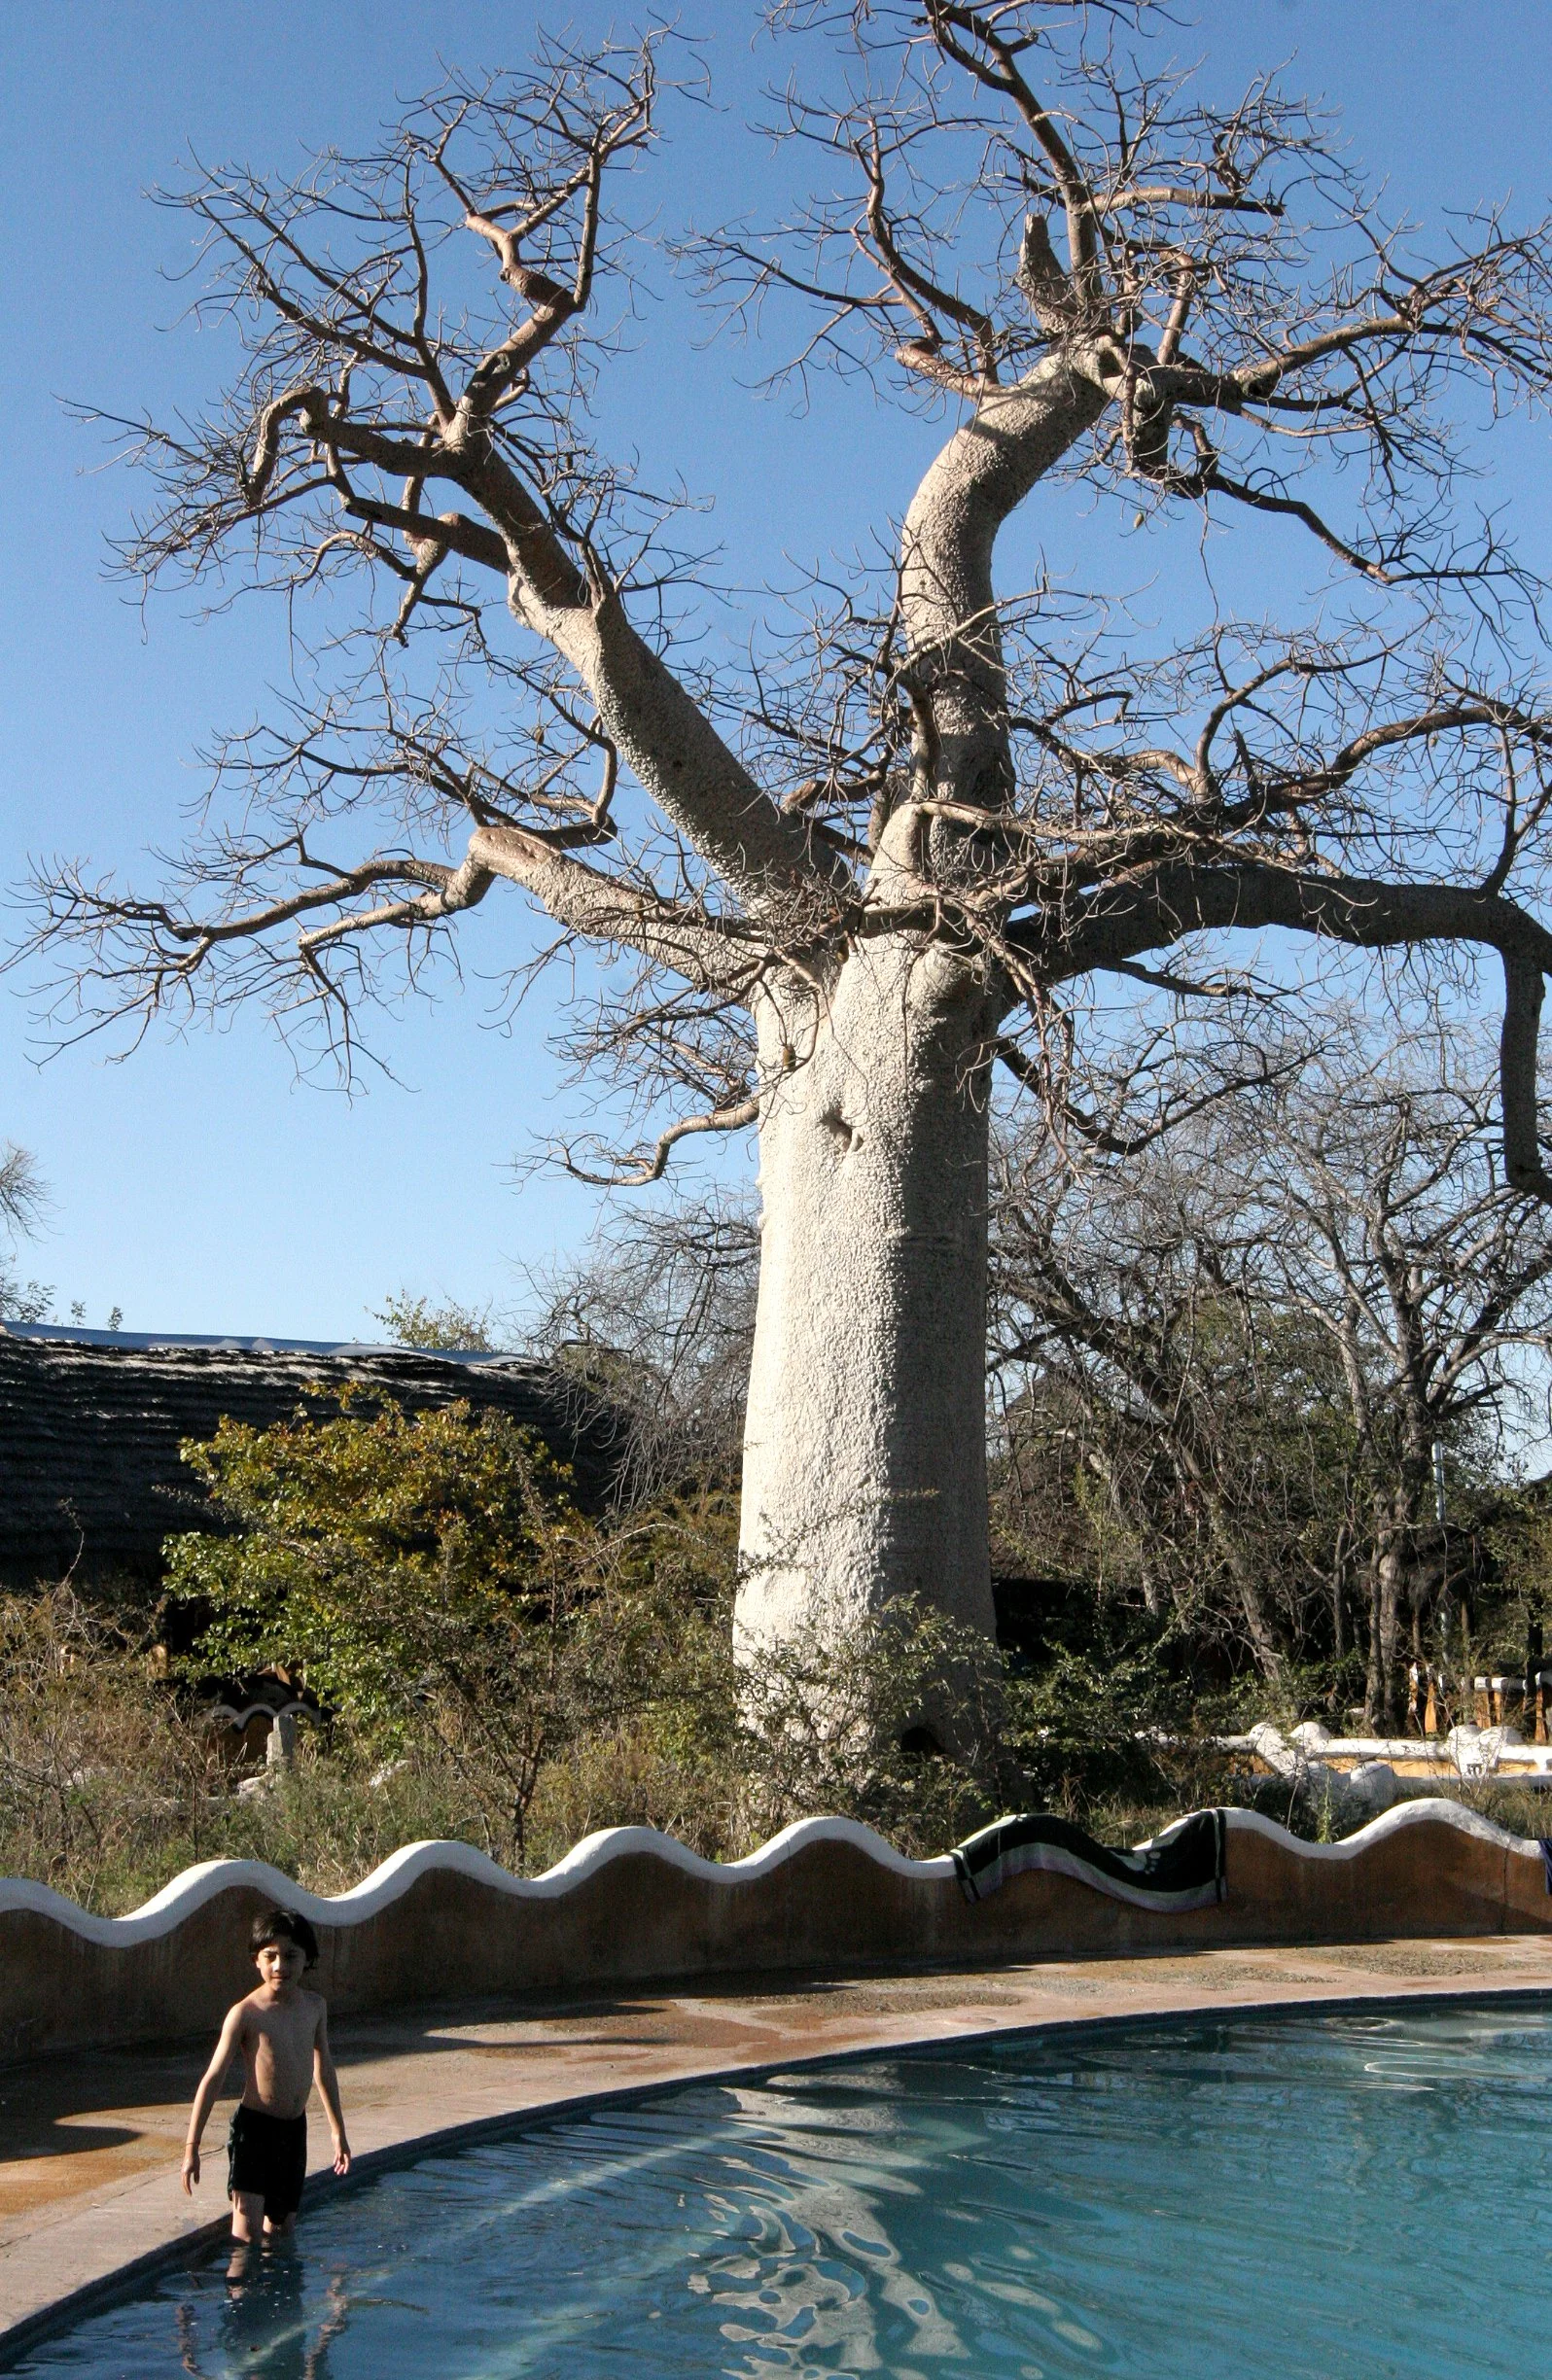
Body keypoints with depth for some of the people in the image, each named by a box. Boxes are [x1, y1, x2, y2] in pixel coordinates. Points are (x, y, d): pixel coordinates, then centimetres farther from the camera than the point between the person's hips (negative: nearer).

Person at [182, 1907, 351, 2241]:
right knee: (247, 2236, -13)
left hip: (295, 2129, 5)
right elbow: (213, 2077, -10)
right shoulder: (246, 2013, -13)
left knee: (283, 2228, 12)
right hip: (254, 2128, -5)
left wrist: (338, 2131, 22)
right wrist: (192, 2146, -11)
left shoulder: (315, 2006, 3)